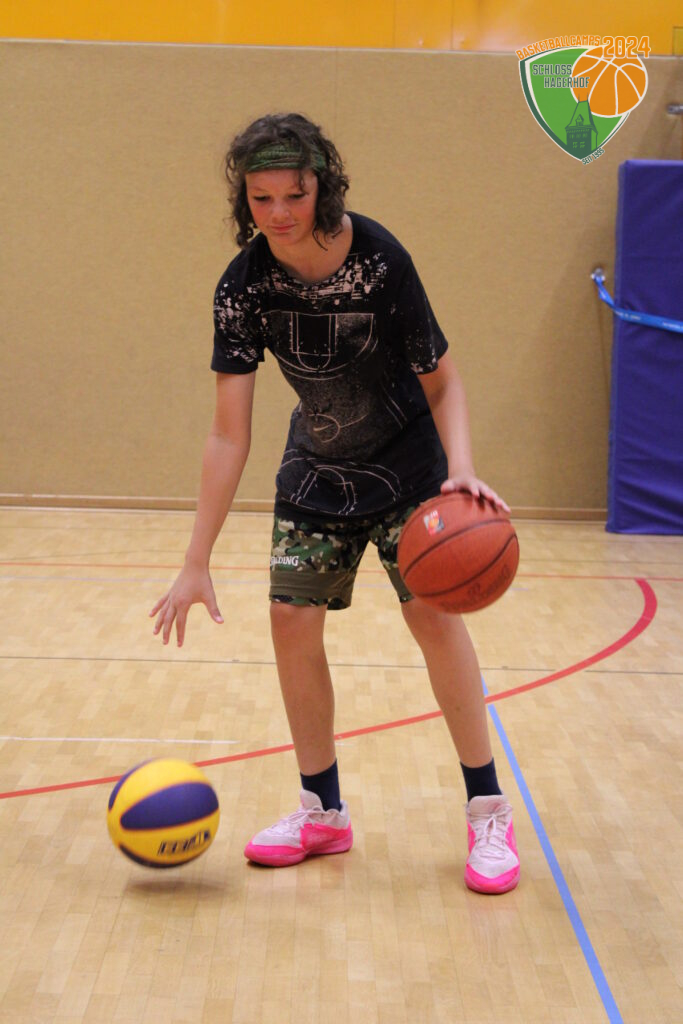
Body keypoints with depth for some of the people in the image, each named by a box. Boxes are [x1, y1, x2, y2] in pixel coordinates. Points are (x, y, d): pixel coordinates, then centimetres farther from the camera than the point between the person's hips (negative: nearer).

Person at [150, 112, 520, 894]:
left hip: (407, 464, -3)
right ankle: (324, 812, 16)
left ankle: (487, 809, 1)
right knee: (292, 620, -1)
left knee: (434, 614, -13)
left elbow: (441, 382, -15)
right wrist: (196, 563, -19)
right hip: (316, 472, 3)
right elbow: (228, 436, -17)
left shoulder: (378, 258, -25)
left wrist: (461, 467, -34)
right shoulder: (243, 287, -18)